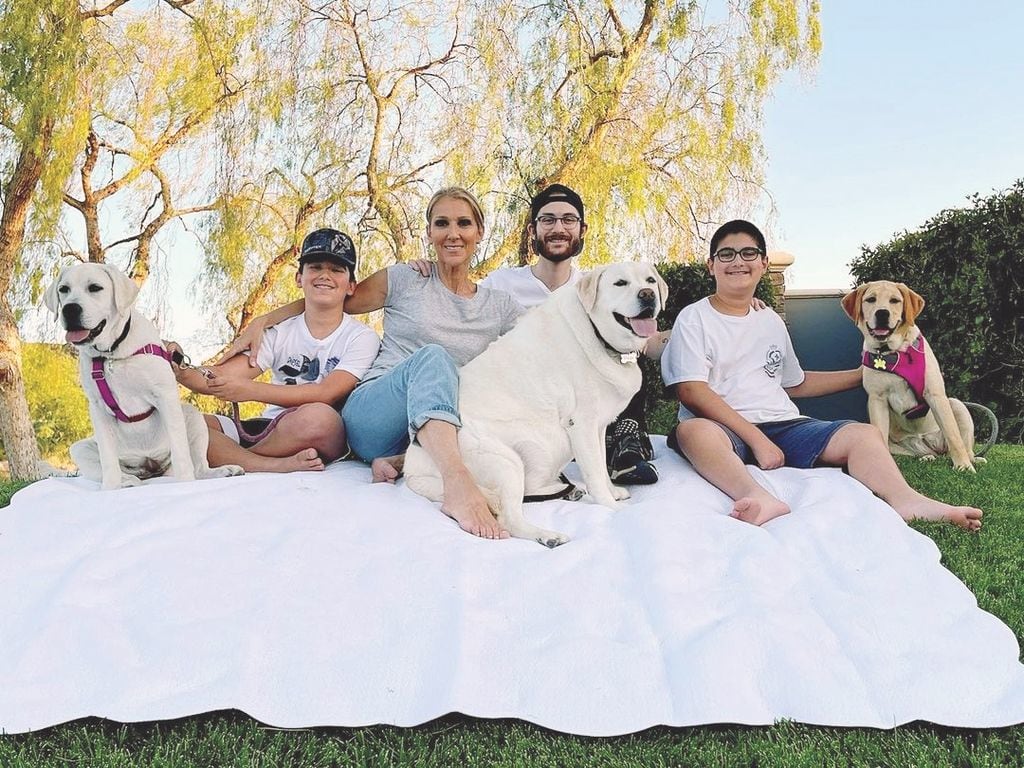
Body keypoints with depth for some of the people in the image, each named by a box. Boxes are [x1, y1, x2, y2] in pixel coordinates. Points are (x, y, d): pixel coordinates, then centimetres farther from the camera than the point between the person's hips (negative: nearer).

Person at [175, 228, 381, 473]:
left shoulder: (361, 338, 0)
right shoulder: (279, 333, 10)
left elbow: (326, 393, -15)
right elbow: (219, 379, 0)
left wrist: (250, 390, -24)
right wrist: (180, 371, -22)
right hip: (267, 430, 4)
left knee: (319, 416, -38)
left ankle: (226, 456, -16)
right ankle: (277, 466, -30)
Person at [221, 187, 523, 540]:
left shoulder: (499, 307, 15)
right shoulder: (405, 280, 8)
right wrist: (261, 321, 2)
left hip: (437, 427, 3)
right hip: (369, 415, -2)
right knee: (432, 357, -36)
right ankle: (458, 485, -58)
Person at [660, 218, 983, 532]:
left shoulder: (771, 321, 21)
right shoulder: (693, 319, 2)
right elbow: (691, 391, -10)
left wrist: (861, 375, 29)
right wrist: (756, 438, -17)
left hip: (782, 425, 6)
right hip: (726, 429, -5)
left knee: (863, 434, -15)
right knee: (693, 431, -39)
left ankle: (905, 500, -41)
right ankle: (756, 496, -63)